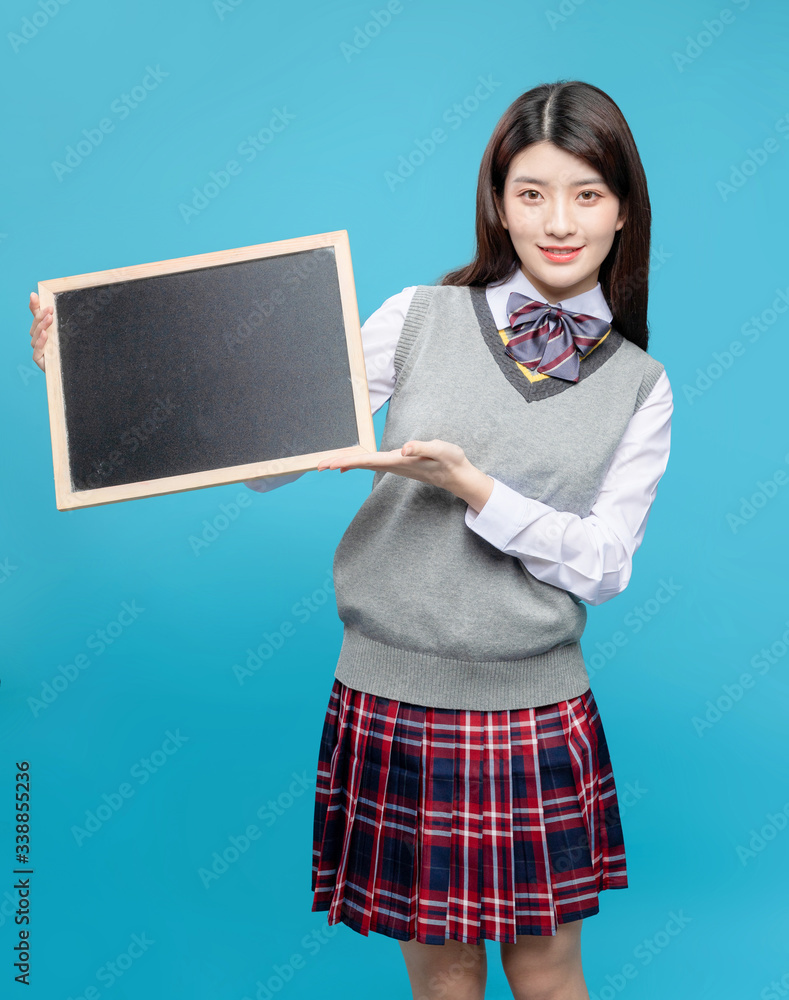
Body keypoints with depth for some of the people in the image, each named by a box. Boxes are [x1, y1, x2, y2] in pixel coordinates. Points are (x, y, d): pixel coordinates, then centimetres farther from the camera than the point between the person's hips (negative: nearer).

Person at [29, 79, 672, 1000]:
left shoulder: (640, 385, 3)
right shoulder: (422, 317, -2)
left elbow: (604, 567, -4)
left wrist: (472, 486, -19)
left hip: (538, 715, 1)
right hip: (393, 700, 0)